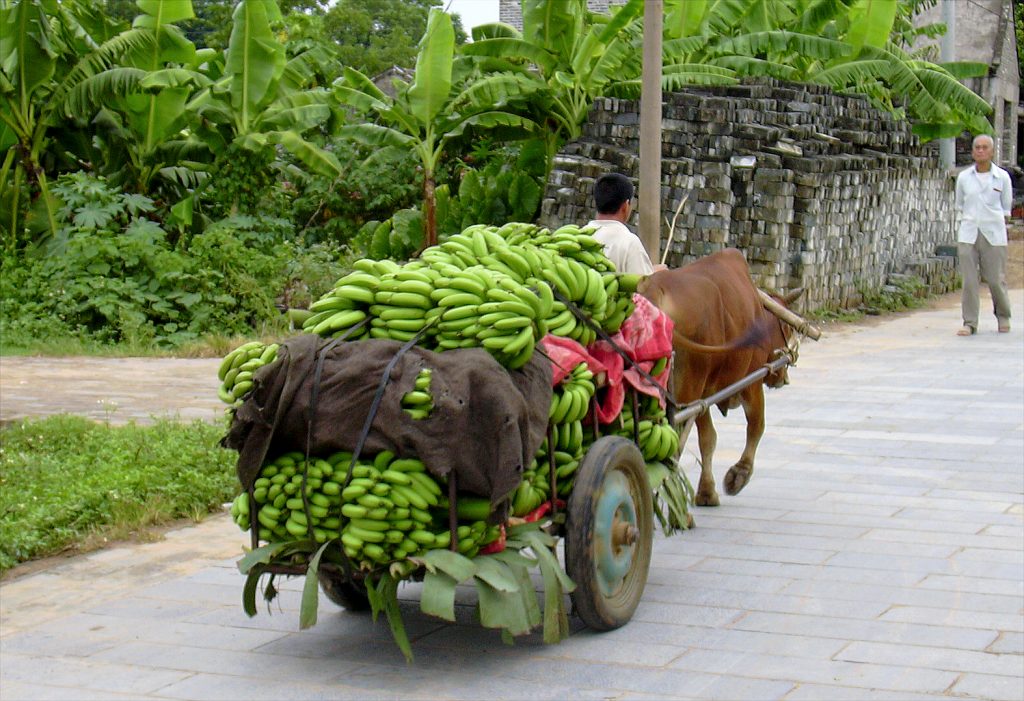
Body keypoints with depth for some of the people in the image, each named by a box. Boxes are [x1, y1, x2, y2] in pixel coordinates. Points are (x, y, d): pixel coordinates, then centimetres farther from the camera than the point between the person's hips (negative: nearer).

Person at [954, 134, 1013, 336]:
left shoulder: (1002, 177, 2)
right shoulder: (963, 177, 6)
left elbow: (1006, 207, 9)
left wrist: (996, 224, 4)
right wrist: (970, 221, 9)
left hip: (994, 235, -1)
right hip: (968, 234, 1)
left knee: (995, 279, 1)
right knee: (969, 279, -4)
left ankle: (1003, 316, 25)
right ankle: (969, 323, 1)